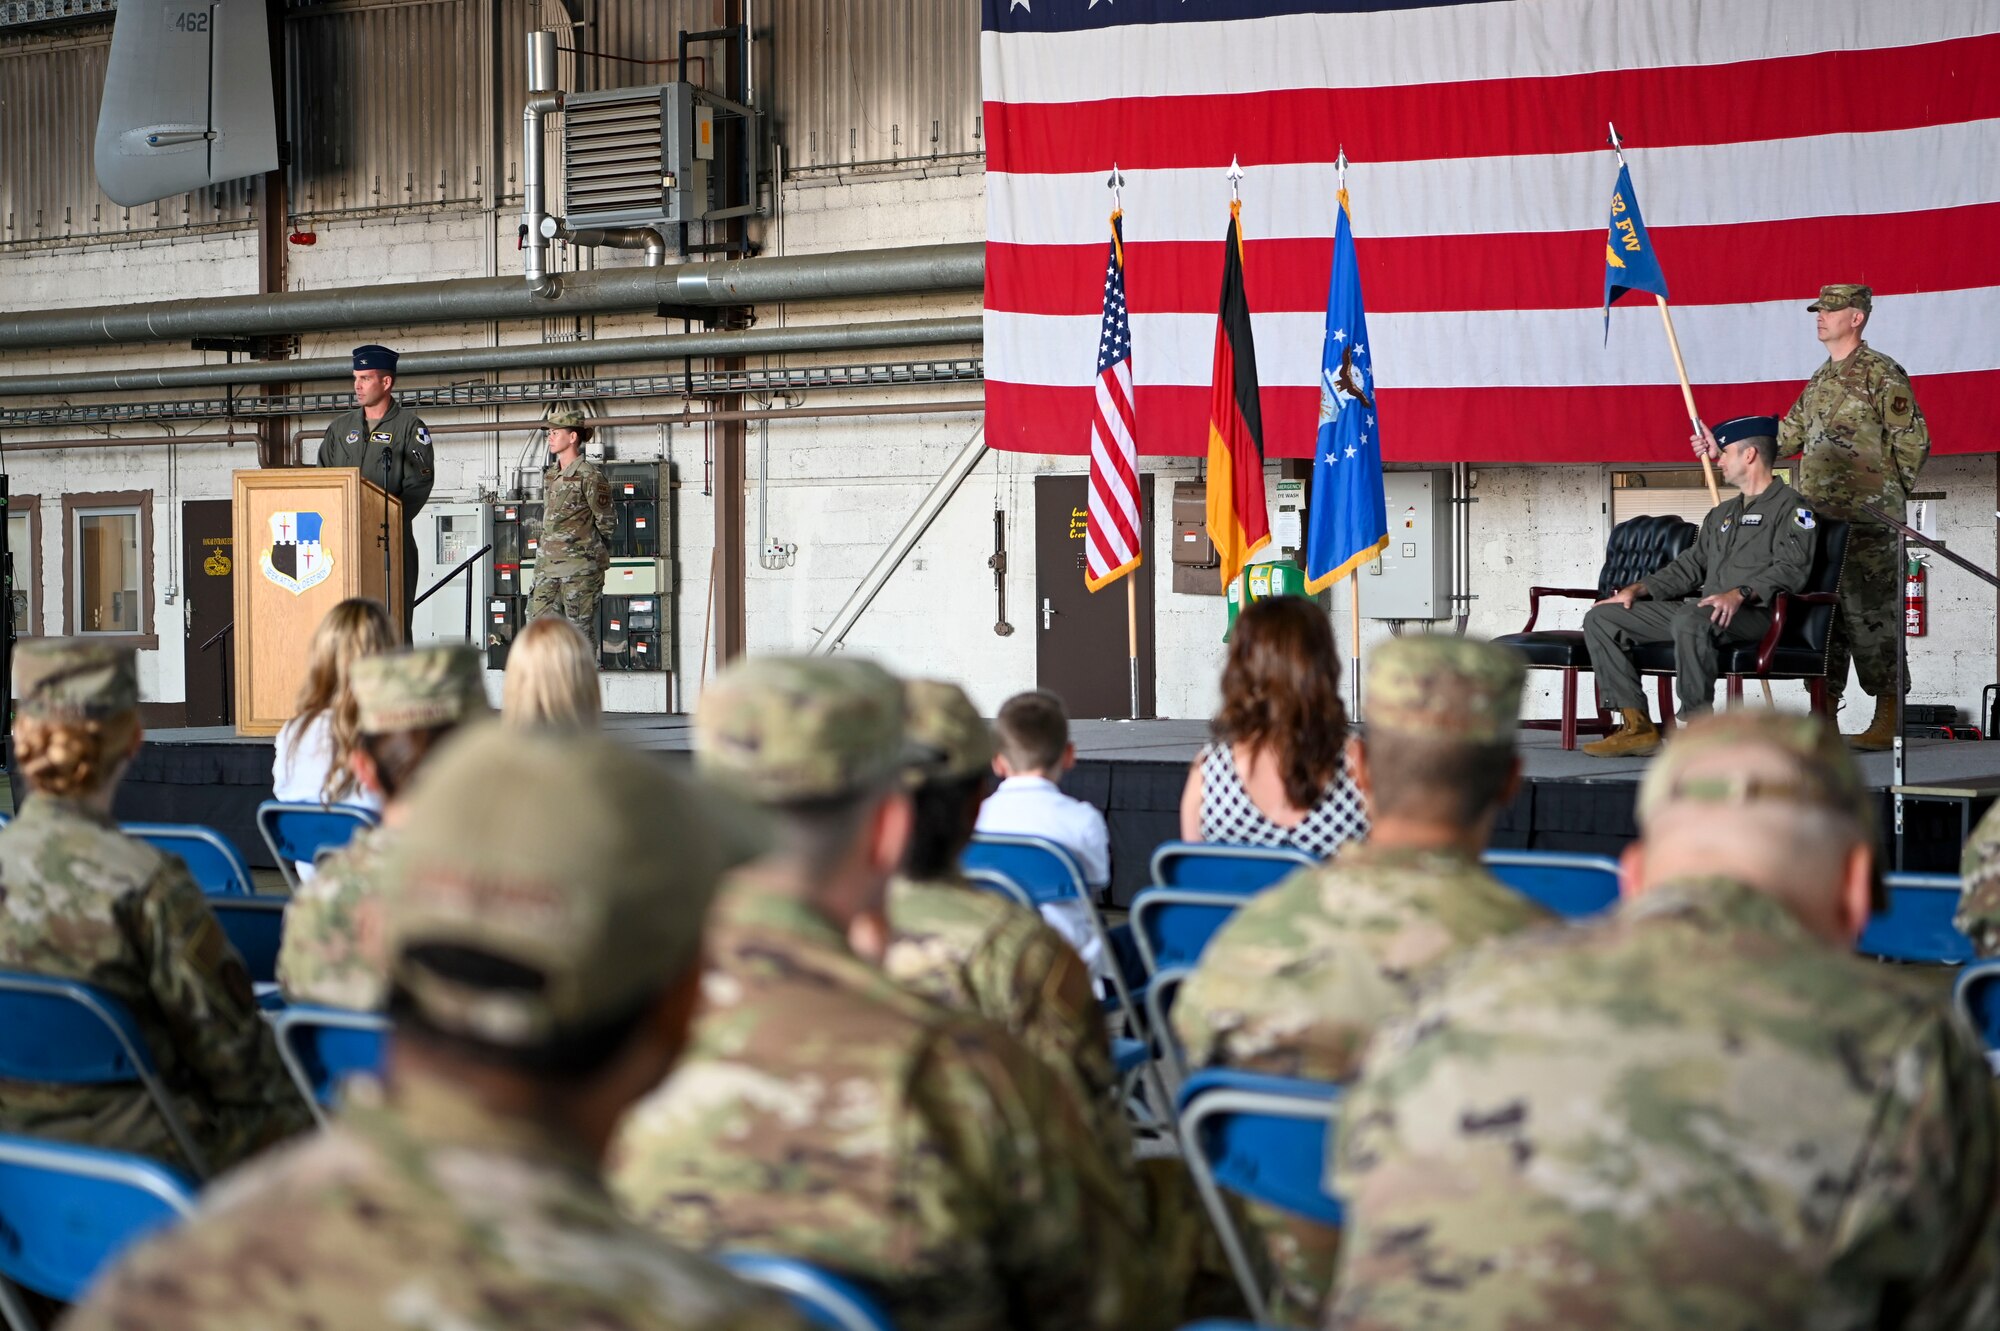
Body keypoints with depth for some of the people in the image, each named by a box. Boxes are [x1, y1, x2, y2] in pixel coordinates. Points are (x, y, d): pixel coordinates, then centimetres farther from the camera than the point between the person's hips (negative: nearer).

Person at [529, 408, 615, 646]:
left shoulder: (590, 475, -9)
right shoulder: (550, 475, 14)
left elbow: (605, 521, -5)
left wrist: (597, 560, 0)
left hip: (580, 567, -8)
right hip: (548, 566, 8)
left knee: (580, 627, -3)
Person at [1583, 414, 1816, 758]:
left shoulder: (1790, 506, 0)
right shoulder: (1722, 514, 29)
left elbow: (1791, 568, -14)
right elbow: (1689, 567, 28)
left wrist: (1740, 594, -30)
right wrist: (1637, 589, 12)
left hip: (1755, 614, -9)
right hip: (1705, 609, 9)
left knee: (1691, 621, -42)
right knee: (1601, 618, -2)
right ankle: (1637, 726, -11)